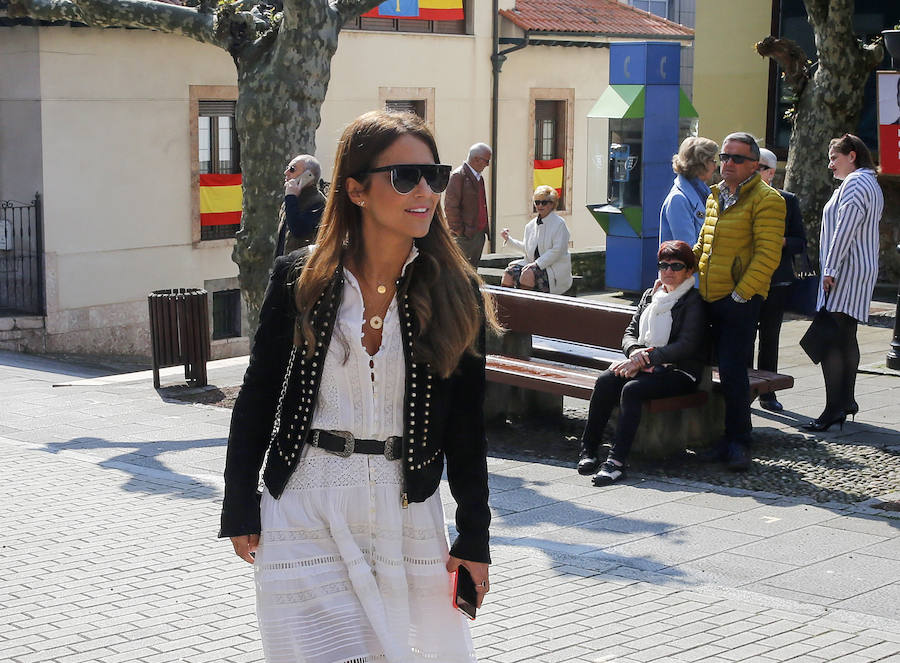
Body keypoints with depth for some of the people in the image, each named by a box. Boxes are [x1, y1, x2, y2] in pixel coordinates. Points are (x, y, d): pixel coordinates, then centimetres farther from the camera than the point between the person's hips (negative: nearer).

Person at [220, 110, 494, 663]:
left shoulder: (455, 292, -1)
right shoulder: (299, 279, -3)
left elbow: (466, 427, 2)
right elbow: (257, 401, 4)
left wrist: (474, 537, 1)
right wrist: (240, 511, 4)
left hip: (408, 514, 1)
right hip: (306, 513, -1)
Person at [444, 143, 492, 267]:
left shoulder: (479, 177, 16)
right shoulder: (458, 176, -11)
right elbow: (450, 206, -15)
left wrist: (485, 227, 16)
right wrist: (458, 230, -14)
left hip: (480, 233, 9)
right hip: (465, 235, -9)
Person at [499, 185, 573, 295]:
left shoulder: (559, 223, -6)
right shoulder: (531, 225, 14)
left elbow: (557, 250, -14)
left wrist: (537, 263, -21)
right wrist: (509, 239, 19)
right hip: (534, 264, 6)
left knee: (528, 274, -32)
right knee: (509, 272, -15)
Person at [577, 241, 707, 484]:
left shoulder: (693, 302, -3)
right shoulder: (650, 295, 18)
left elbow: (686, 346, -13)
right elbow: (630, 333, 15)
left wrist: (646, 358, -18)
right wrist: (635, 351, -10)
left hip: (680, 371, -6)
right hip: (644, 365, 6)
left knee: (632, 389, -32)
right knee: (605, 381, -23)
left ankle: (617, 461, -36)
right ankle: (588, 449, -20)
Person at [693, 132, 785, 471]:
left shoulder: (766, 200, -8)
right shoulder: (716, 197, 17)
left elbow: (767, 255, -15)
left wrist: (741, 293, -18)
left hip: (741, 301, -7)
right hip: (711, 298, 7)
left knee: (733, 371, -8)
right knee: (727, 370, 10)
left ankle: (739, 443, 2)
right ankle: (730, 439, 17)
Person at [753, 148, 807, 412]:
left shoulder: (787, 200, 5)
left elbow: (800, 242, 4)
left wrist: (780, 241, -15)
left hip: (776, 280, 0)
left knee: (770, 338, 5)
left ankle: (767, 393, 13)